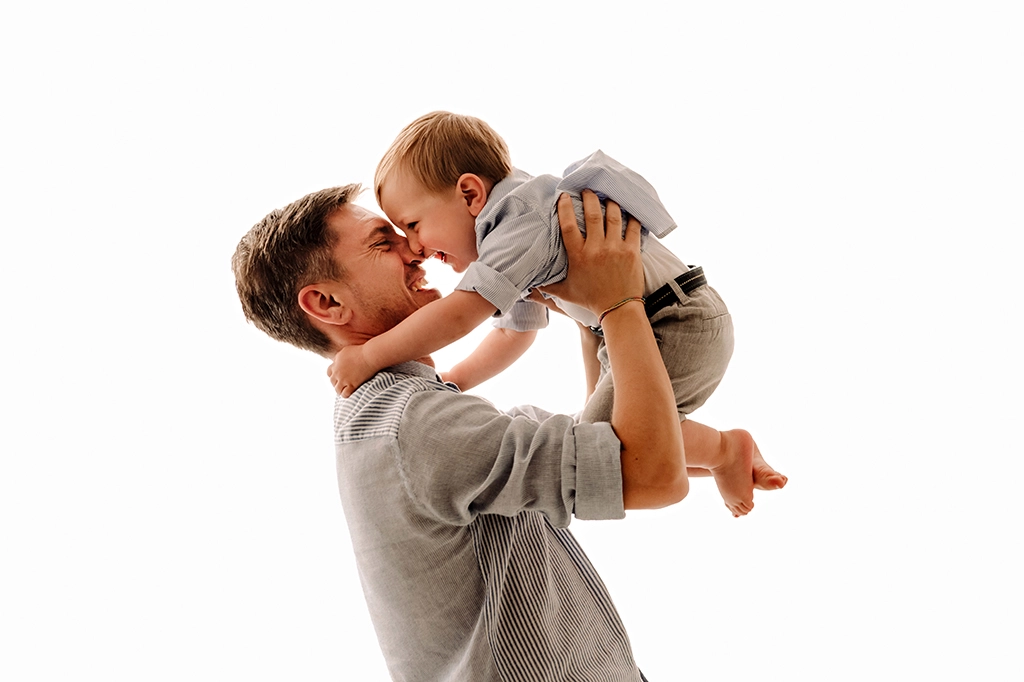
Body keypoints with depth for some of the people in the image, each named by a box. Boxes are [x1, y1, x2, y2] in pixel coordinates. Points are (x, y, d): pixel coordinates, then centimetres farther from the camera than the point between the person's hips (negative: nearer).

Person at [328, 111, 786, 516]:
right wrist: (453, 381, 13)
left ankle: (726, 448, 2)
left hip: (678, 325, -11)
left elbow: (457, 317, -33)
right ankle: (726, 458, 24)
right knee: (604, 426, 22)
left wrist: (367, 357, -26)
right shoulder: (520, 239, 12)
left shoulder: (521, 229, -23)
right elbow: (514, 333, 22)